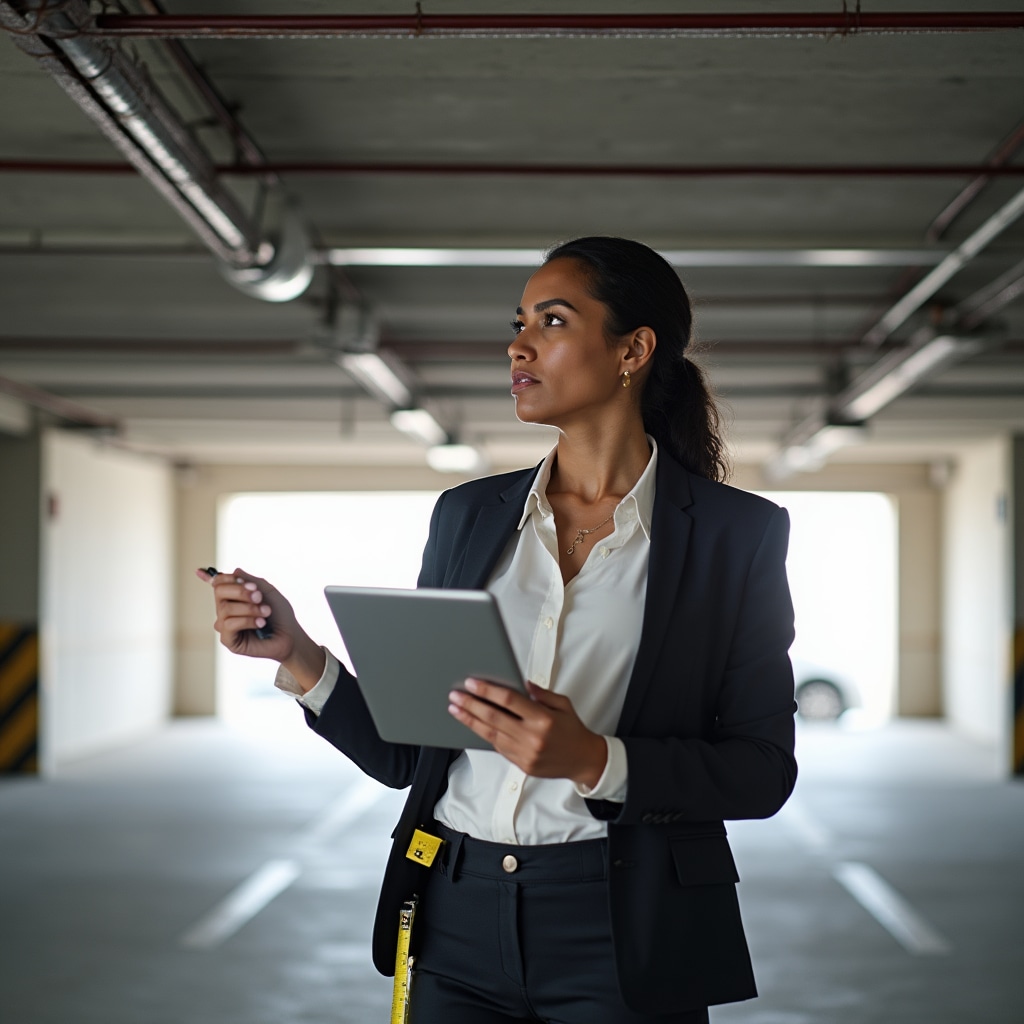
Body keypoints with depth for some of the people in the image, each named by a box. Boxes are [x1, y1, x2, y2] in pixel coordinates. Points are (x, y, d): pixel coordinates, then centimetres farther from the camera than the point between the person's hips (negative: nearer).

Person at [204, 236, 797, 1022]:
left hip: (624, 938, -3)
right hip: (458, 926, 3)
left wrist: (594, 761, -21)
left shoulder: (738, 533, -2)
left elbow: (763, 770, -7)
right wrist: (295, 653, -5)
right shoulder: (468, 515, 9)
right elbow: (407, 752, 9)